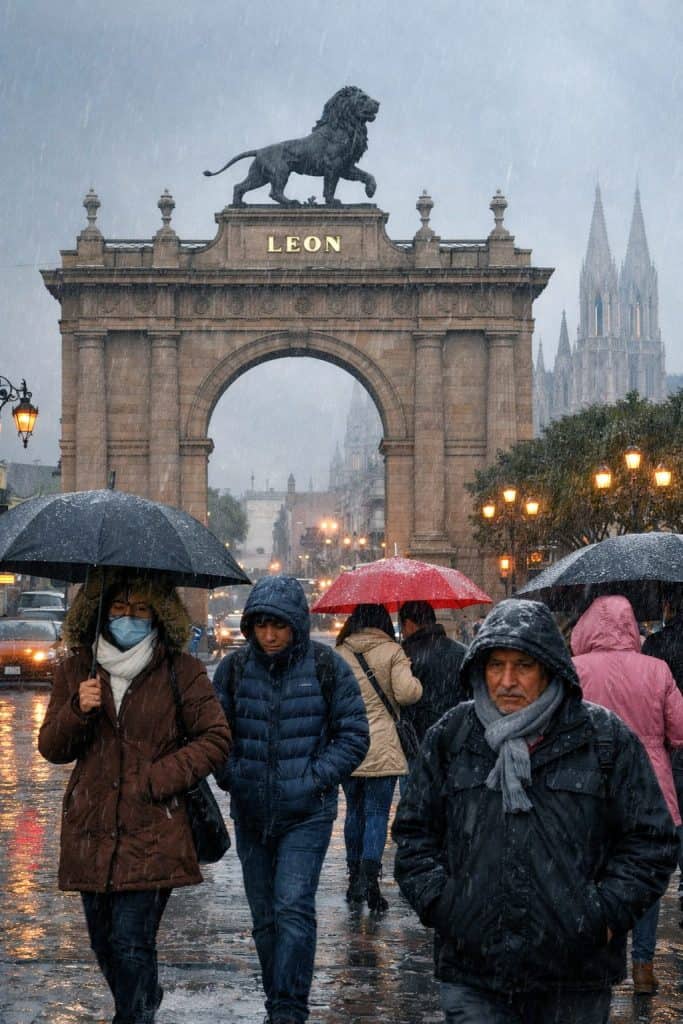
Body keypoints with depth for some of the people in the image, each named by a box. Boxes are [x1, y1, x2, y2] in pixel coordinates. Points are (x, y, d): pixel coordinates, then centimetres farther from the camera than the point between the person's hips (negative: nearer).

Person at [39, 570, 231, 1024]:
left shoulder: (182, 671, -1)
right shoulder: (77, 670, 7)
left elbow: (216, 739, -3)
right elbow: (52, 748, 8)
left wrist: (157, 779, -12)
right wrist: (77, 711, -13)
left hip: (152, 832, -4)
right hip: (91, 831, 4)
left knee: (131, 940, -13)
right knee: (104, 942, 15)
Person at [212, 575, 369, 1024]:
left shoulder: (326, 667, -5)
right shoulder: (235, 668, 2)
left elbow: (353, 736, -1)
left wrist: (314, 779, -10)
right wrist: (231, 776, -2)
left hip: (307, 814, -3)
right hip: (250, 814, 4)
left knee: (293, 909, -15)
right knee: (265, 917, 11)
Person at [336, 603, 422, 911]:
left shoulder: (340, 654, 6)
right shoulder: (392, 651, -3)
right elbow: (406, 693, -13)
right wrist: (416, 684, 7)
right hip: (382, 748, -3)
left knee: (354, 811, 15)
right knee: (377, 813, -1)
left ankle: (354, 877, 19)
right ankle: (369, 877, -14)